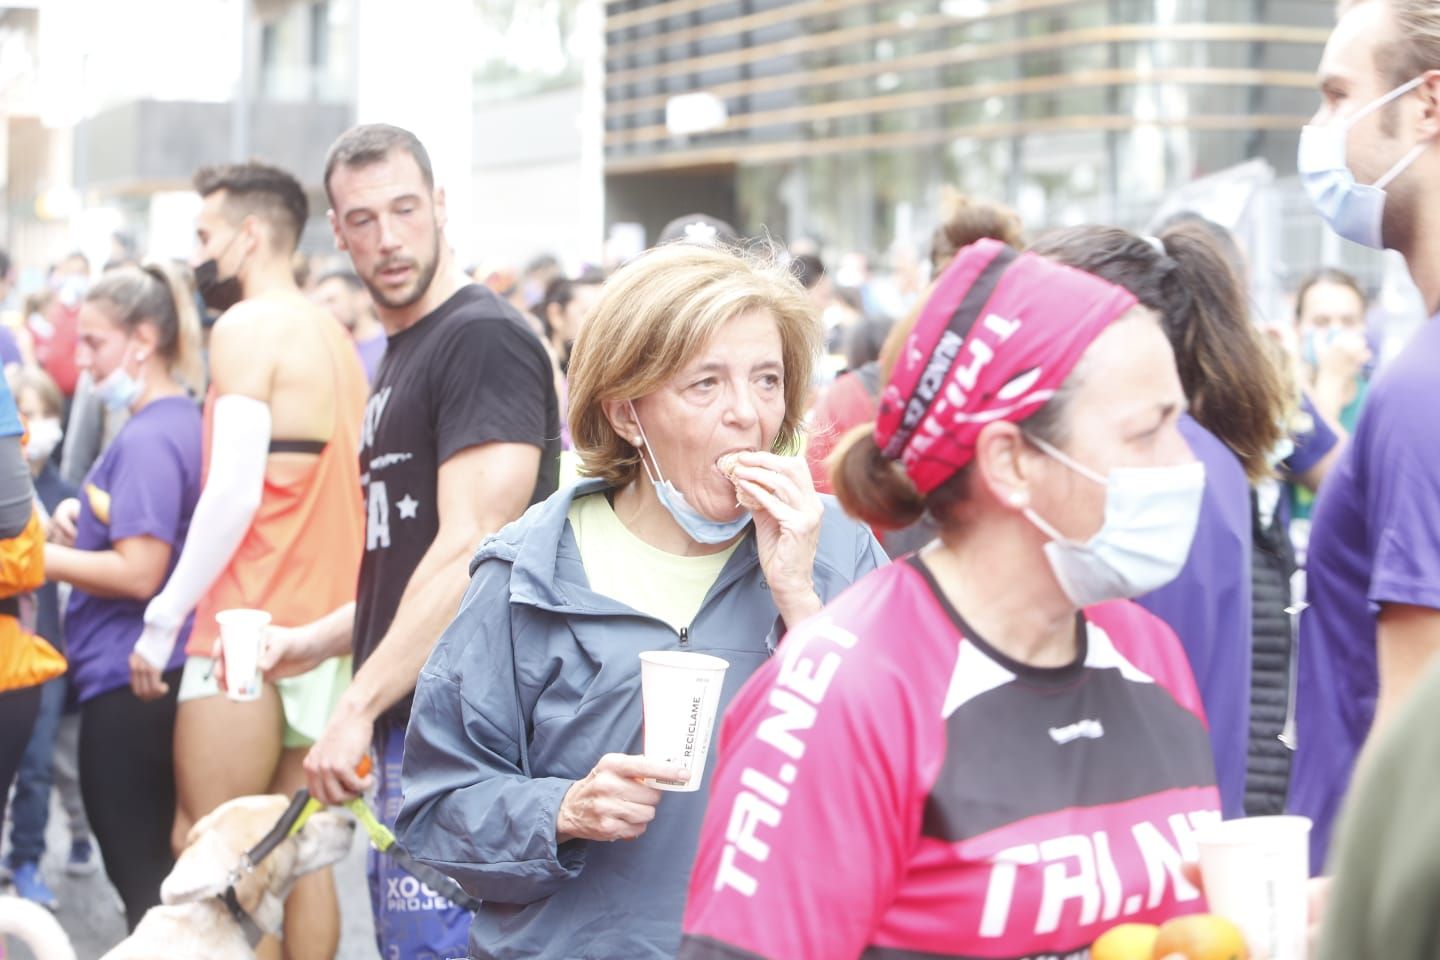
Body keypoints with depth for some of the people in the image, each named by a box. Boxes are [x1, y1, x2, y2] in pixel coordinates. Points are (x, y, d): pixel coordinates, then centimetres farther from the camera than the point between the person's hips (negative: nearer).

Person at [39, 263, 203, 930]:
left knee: (137, 872, -2)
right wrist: (83, 517, 10)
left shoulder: (149, 438, -17)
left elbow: (139, 574, -22)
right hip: (158, 671, 10)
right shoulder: (181, 423, 12)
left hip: (128, 681, -10)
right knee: (161, 866, 16)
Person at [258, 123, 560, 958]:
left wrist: (358, 708, -18)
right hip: (409, 723, 10)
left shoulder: (485, 339, -12)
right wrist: (318, 640, 13)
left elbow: (469, 552, -20)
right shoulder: (404, 355, 19)